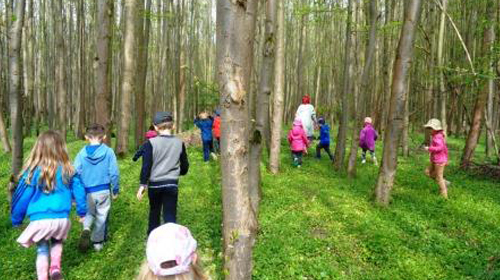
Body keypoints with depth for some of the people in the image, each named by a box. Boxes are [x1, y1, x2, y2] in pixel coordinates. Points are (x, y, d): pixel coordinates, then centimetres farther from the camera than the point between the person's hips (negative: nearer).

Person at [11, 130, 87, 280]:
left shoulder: (33, 171, -7)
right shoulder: (67, 170, -1)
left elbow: (22, 197, 1)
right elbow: (78, 190, 7)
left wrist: (16, 220, 16)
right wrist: (82, 212, 21)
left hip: (40, 219, -2)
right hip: (62, 219, 2)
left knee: (42, 250, 16)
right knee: (57, 242, 28)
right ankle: (56, 267, 9)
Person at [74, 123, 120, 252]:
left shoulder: (82, 153, -5)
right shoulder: (108, 152, -9)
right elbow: (114, 173, -6)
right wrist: (116, 190, 7)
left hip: (87, 191, 1)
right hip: (104, 190, -1)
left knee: (89, 213, 23)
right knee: (101, 216, 14)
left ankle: (86, 229, -5)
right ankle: (98, 242, 24)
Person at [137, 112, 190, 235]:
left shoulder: (151, 143, -9)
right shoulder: (179, 143, -1)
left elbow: (146, 166, -11)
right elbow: (185, 166, 6)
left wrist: (143, 184, -3)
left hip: (154, 184, 0)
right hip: (172, 184, 0)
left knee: (154, 212, 20)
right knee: (170, 216, 3)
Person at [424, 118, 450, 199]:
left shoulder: (437, 137, -19)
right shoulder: (440, 136, 11)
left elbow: (440, 148, -32)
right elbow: (445, 148, 18)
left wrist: (429, 148, -21)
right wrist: (446, 159, 24)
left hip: (439, 161, -10)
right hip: (436, 161, 10)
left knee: (439, 177, 0)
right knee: (428, 172, 15)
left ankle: (444, 195, 11)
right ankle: (444, 183, 17)